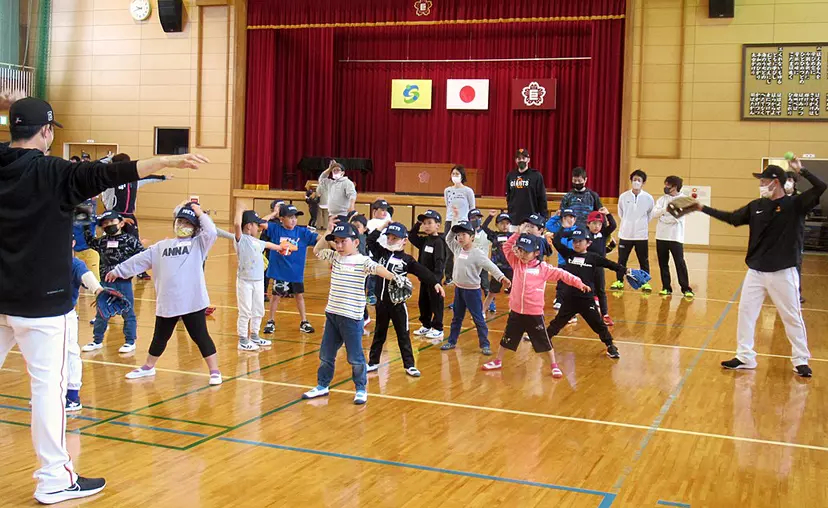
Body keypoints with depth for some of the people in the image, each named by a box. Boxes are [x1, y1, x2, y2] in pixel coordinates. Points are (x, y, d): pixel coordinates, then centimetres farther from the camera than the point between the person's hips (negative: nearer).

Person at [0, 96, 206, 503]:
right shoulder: (51, 172, -14)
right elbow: (109, 175, -25)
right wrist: (170, 161, -29)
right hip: (40, 300, -6)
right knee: (48, 384, 0)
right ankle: (54, 479, 7)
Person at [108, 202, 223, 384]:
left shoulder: (198, 244, 1)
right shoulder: (162, 246, 15)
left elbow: (211, 232, -18)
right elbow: (140, 260, 19)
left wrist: (200, 214, -7)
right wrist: (118, 271, 21)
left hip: (192, 302, -5)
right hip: (166, 302, 5)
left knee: (200, 337, -1)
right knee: (160, 337, 21)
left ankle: (214, 371, 8)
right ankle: (148, 367, 39)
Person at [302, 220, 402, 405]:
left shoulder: (362, 261, -11)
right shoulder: (335, 258, 9)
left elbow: (377, 268, -23)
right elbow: (317, 250, 20)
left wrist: (393, 276, -37)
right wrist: (328, 232, 9)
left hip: (351, 316, -6)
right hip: (332, 313, 7)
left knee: (355, 356, 3)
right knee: (326, 353, 15)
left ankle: (361, 389, 17)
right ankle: (323, 385, 29)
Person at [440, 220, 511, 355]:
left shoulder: (477, 254, -17)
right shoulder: (458, 249, 4)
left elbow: (491, 266, -24)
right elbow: (448, 239, 20)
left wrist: (502, 278, -38)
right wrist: (454, 228, 2)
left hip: (472, 290, -7)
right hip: (458, 289, 7)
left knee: (478, 319, 0)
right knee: (457, 318, 17)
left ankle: (484, 345, 7)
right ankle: (452, 341, 27)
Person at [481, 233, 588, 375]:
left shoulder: (543, 268, -8)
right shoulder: (516, 263, 2)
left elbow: (561, 274, -8)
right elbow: (506, 247, 4)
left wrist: (578, 283, -15)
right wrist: (518, 234, -6)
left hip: (534, 313, -3)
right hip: (516, 311, 3)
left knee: (544, 341, 8)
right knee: (507, 338, 17)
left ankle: (554, 365, 21)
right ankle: (497, 361, 34)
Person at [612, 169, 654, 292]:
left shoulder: (648, 198, -5)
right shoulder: (623, 196, -3)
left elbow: (651, 214, 9)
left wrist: (641, 223, 12)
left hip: (641, 234, -1)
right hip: (625, 234, 1)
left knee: (644, 260, 5)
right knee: (622, 259, 7)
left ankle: (645, 282, 15)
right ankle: (619, 281, 18)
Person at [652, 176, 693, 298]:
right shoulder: (662, 199, 10)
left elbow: (677, 217, -15)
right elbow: (654, 214, -5)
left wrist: (663, 217, -10)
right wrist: (665, 209, -20)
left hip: (675, 237, -4)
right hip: (661, 236, 4)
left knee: (680, 263, -6)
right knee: (663, 263, 7)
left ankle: (686, 289, 0)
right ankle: (666, 287, 16)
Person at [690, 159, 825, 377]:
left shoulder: (795, 204, -6)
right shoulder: (756, 206, 7)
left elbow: (820, 187, -17)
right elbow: (732, 218, 17)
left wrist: (801, 170, -23)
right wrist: (703, 208, 16)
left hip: (782, 272, -5)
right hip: (755, 271, 5)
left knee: (792, 317, 3)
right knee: (746, 312, 6)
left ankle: (801, 361, 16)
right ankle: (745, 357, 16)